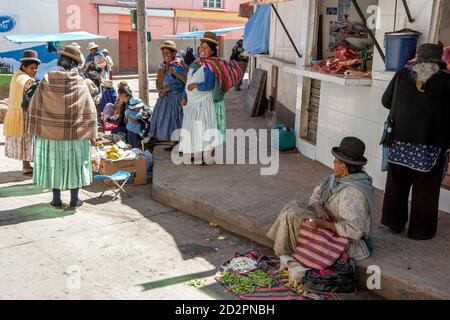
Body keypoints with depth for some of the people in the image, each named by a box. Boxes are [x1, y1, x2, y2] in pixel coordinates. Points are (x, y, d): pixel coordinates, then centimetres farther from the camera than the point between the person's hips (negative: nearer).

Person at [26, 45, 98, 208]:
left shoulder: (47, 80, -6)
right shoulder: (80, 84, -7)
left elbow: (34, 107, -2)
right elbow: (90, 111, -5)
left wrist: (36, 128, 7)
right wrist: (90, 132, 3)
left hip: (50, 131, 1)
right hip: (75, 132, -1)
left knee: (54, 162, 11)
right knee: (74, 162, 11)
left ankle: (57, 199, 18)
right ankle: (74, 199, 17)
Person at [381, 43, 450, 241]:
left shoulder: (403, 75, 2)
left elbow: (386, 101, 12)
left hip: (401, 139, 3)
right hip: (431, 143, -2)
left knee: (397, 183, 16)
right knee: (425, 188, 9)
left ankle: (394, 223, 27)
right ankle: (421, 230, 19)